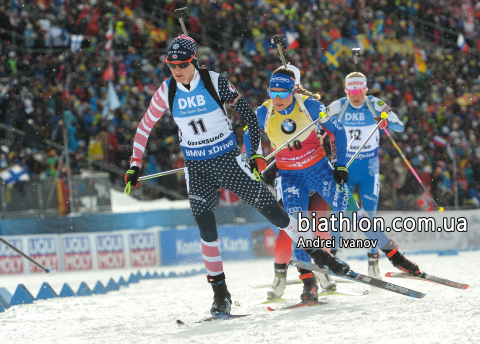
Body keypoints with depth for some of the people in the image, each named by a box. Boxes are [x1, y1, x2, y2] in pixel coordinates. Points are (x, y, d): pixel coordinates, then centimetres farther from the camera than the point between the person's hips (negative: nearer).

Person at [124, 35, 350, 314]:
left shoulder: (215, 82, -12)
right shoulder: (167, 92, -5)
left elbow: (248, 114, -4)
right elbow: (145, 127, 8)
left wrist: (256, 153, -7)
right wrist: (135, 165, 5)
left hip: (228, 160, -1)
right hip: (197, 168, 2)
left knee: (270, 207, -3)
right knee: (206, 226, -14)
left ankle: (318, 254, 12)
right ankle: (220, 292, -4)